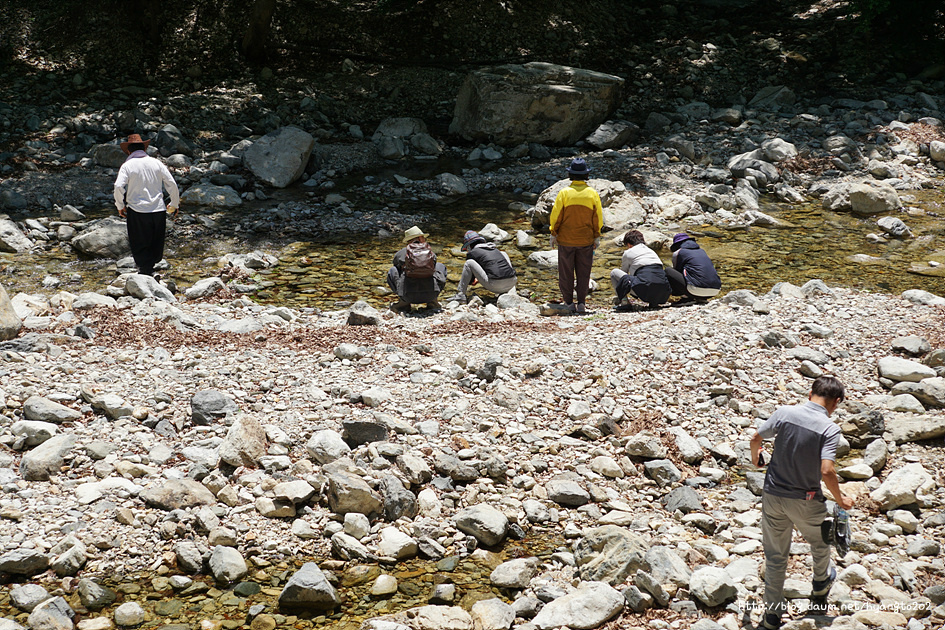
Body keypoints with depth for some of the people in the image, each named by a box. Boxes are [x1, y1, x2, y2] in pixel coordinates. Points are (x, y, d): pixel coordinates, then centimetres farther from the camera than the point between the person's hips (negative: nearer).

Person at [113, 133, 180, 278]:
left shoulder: (127, 165, -2)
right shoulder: (156, 163, 7)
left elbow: (118, 186, -14)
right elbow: (172, 184, 5)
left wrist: (120, 206, 2)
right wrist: (174, 205, 17)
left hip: (137, 212, -3)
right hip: (159, 210, 3)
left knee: (140, 246, 6)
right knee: (155, 245, 16)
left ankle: (146, 273, 2)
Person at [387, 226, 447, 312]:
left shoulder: (401, 253, 10)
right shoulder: (430, 252, 12)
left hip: (409, 296, -1)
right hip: (431, 294, 1)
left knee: (392, 271, 25)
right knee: (441, 266, 28)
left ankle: (404, 302, 9)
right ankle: (433, 302, 16)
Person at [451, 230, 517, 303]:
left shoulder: (472, 253, 11)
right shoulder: (495, 249, 27)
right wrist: (479, 279, 52)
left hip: (495, 285, -6)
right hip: (511, 283, 6)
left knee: (469, 263, 5)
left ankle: (461, 295, 1)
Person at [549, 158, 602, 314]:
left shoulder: (564, 193, -9)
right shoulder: (593, 194, -4)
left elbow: (556, 215, -6)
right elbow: (598, 217, 0)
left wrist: (553, 234, 4)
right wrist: (597, 236, 9)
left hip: (565, 240, -1)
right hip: (586, 240, 2)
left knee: (566, 272, 8)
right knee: (583, 272, 10)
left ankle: (569, 302, 8)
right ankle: (581, 303, 9)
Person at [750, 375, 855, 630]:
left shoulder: (784, 413, -9)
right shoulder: (830, 429, -19)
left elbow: (756, 438, 1)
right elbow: (826, 471, -25)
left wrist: (755, 456, 24)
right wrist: (840, 499, -8)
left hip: (773, 495, 2)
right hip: (805, 501, -2)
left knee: (775, 555, 16)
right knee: (820, 541, 30)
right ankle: (821, 582, 56)